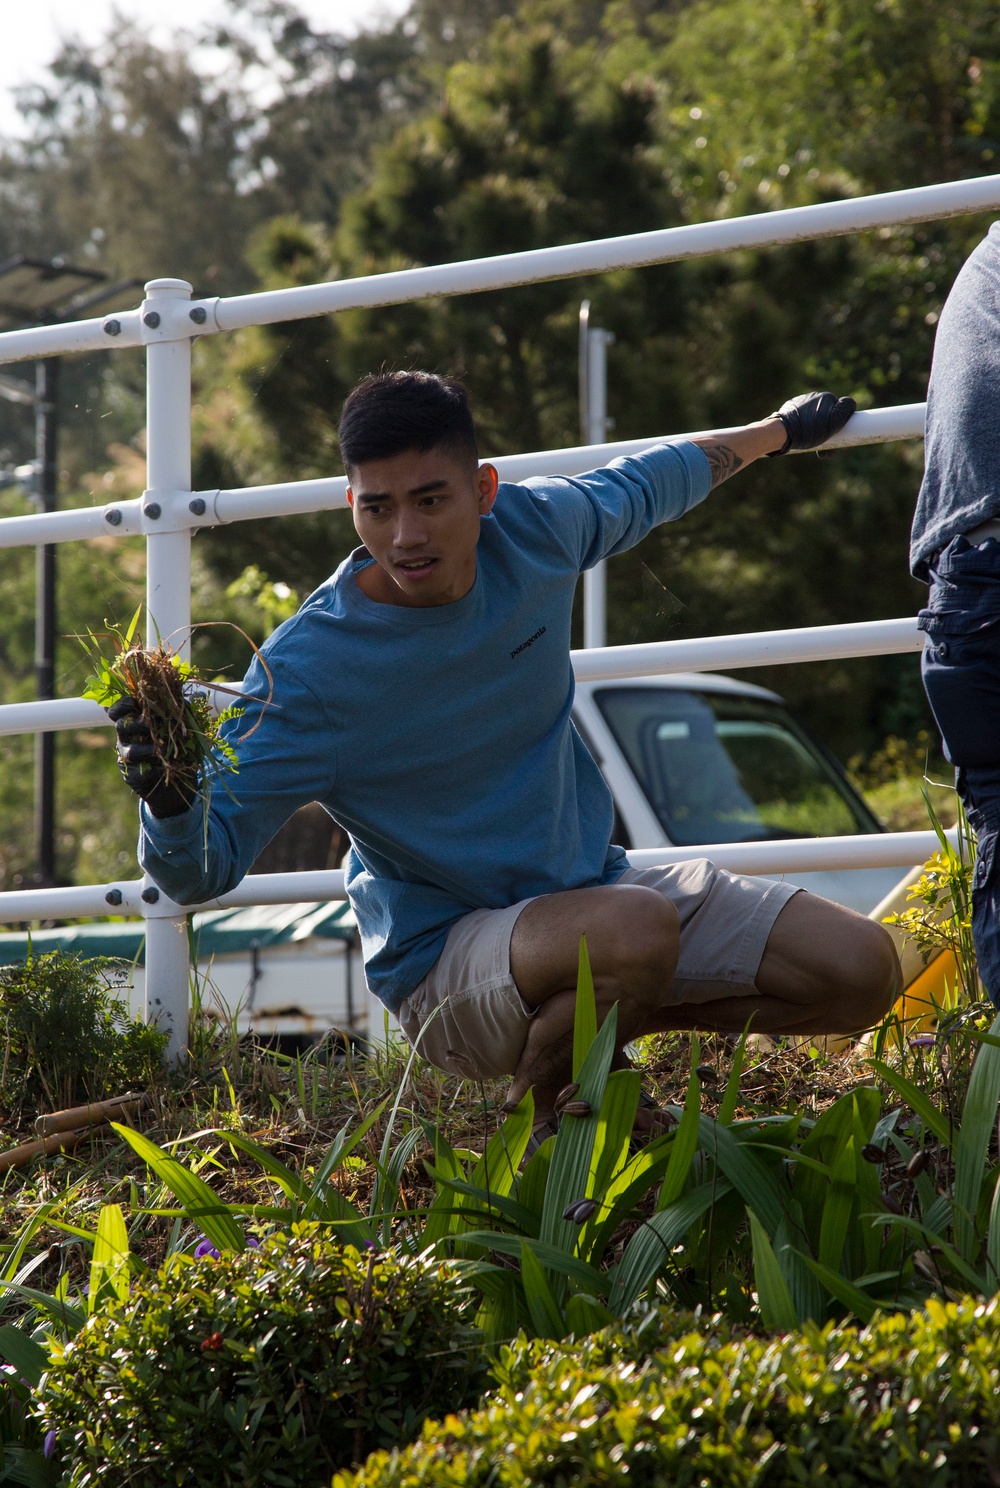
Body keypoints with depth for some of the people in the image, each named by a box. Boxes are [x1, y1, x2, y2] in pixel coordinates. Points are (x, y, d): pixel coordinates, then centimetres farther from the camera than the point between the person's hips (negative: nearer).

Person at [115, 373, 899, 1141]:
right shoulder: (305, 668, -23)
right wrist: (170, 796, -47)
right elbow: (204, 868, -24)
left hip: (592, 885, 6)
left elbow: (645, 482, 16)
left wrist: (779, 430, 32)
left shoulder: (535, 530, -8)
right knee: (633, 930, -38)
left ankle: (615, 1019, 13)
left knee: (862, 971, -6)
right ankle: (542, 1127, -8)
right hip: (447, 956, -6)